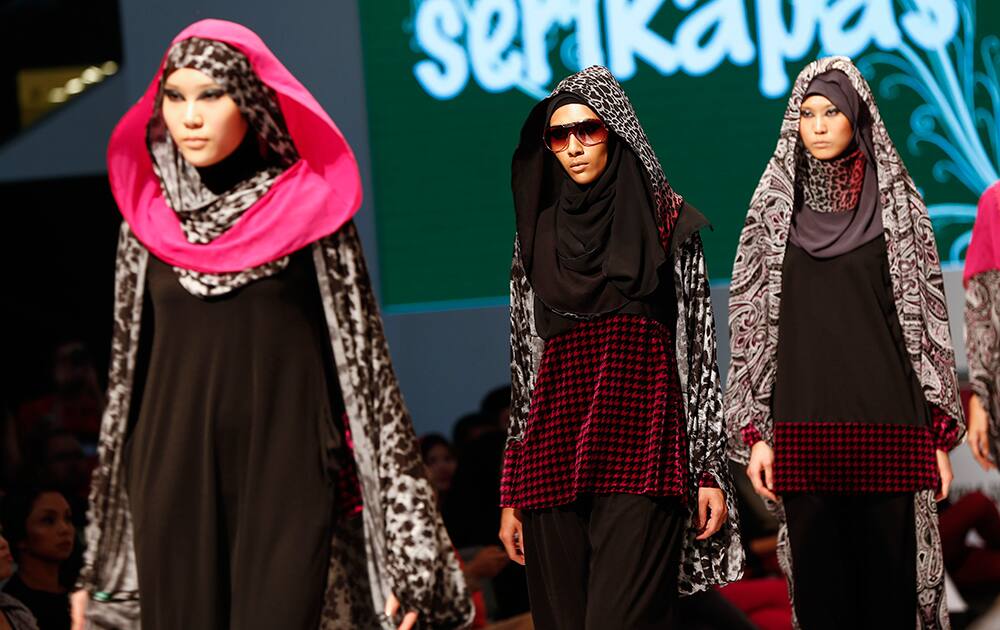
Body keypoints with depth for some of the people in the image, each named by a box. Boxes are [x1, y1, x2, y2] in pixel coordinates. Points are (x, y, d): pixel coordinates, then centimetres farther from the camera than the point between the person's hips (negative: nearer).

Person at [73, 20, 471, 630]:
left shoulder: (309, 208, 0)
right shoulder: (149, 219, 9)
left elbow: (362, 360, -1)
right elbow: (128, 370, 13)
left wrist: (406, 547, -7)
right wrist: (99, 567, 11)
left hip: (284, 474, -3)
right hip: (176, 482, 3)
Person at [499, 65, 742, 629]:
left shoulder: (667, 223, 6)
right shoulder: (538, 233, 15)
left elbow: (701, 348, 4)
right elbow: (525, 362, 15)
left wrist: (711, 471, -4)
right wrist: (512, 493, 10)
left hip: (641, 445, -3)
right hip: (554, 449, 3)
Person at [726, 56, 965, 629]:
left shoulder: (896, 201, 6)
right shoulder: (774, 207, 10)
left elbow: (927, 314, 5)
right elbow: (753, 321, 9)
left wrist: (941, 433, -1)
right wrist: (756, 432, 1)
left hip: (885, 423, -1)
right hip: (804, 425, 1)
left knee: (889, 580, -2)